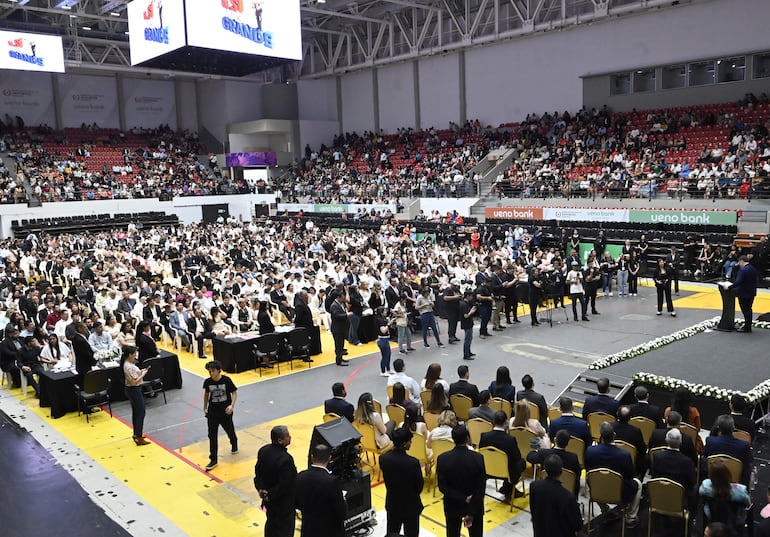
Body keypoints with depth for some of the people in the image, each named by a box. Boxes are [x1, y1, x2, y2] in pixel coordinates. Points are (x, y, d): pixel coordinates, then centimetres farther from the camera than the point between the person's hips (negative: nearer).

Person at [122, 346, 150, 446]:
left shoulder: (128, 363, 4)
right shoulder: (129, 366, -26)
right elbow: (134, 382, -26)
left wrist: (140, 371, 2)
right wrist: (143, 374, -16)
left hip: (132, 390, 10)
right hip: (134, 390, -10)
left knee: (136, 412, 21)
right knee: (141, 413, -3)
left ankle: (136, 434, 33)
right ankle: (139, 438, 2)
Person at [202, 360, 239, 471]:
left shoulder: (226, 380, -16)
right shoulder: (207, 382, -8)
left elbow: (234, 393, -7)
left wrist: (232, 405, -20)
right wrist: (205, 407, 12)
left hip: (225, 411, -1)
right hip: (212, 412, 2)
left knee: (230, 430, 18)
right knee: (212, 435, -1)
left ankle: (234, 445, 50)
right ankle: (213, 459, 7)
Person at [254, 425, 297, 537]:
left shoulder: (263, 450, -9)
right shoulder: (285, 459, -32)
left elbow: (258, 472, 2)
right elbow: (285, 485, -27)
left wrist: (260, 489, 1)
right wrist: (271, 496, -14)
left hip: (269, 499, 7)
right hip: (283, 503, -7)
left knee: (271, 523, 28)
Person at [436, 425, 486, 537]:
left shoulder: (442, 459, -17)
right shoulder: (478, 458, -19)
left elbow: (442, 487, -16)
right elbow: (481, 488, -19)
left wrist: (463, 499, -15)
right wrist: (471, 513, -17)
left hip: (453, 505, 0)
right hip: (475, 505, 0)